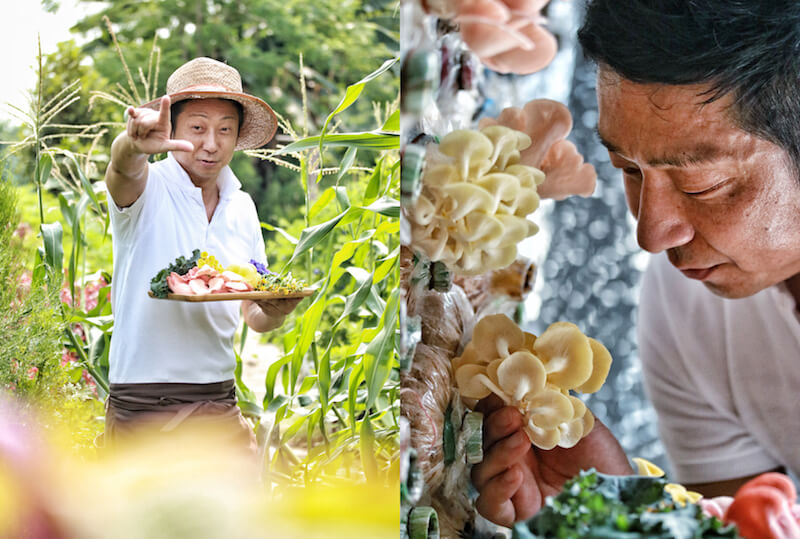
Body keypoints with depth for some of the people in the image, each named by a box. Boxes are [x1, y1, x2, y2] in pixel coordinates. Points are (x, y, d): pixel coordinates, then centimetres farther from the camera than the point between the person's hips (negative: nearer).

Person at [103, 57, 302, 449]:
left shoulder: (242, 207, 11)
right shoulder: (146, 187, -4)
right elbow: (123, 168, -30)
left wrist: (276, 312, -7)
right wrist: (134, 146, -53)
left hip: (220, 403, 5)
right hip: (142, 406, -4)